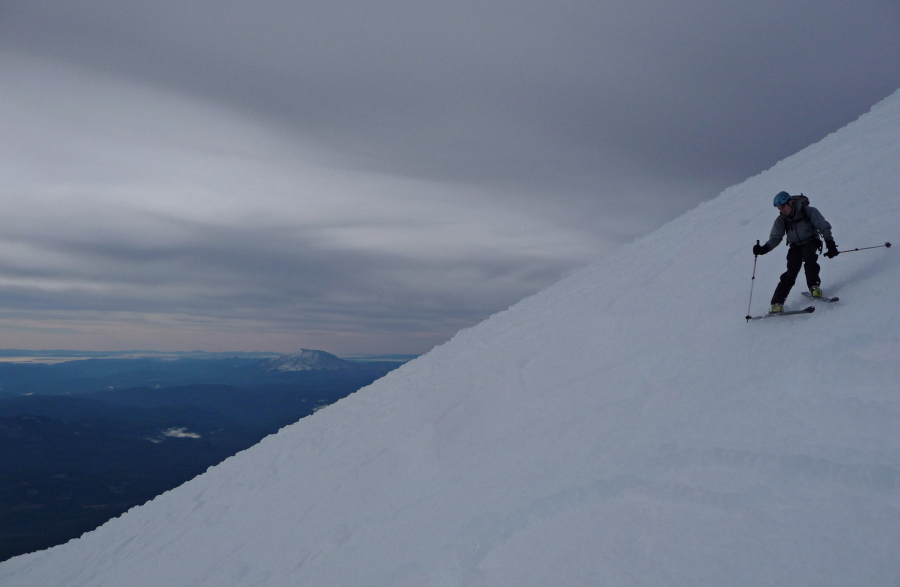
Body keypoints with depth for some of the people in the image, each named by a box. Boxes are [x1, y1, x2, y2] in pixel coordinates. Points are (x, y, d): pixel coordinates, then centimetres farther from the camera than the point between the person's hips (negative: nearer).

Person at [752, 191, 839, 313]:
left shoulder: (809, 212, -16)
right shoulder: (781, 220, -9)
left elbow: (824, 228, -11)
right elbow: (775, 238, -3)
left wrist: (830, 245, -17)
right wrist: (763, 249, -21)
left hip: (810, 242, -1)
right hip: (795, 247, 1)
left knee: (809, 259, -34)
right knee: (791, 272, -16)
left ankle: (814, 287, -19)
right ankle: (777, 303, -22)